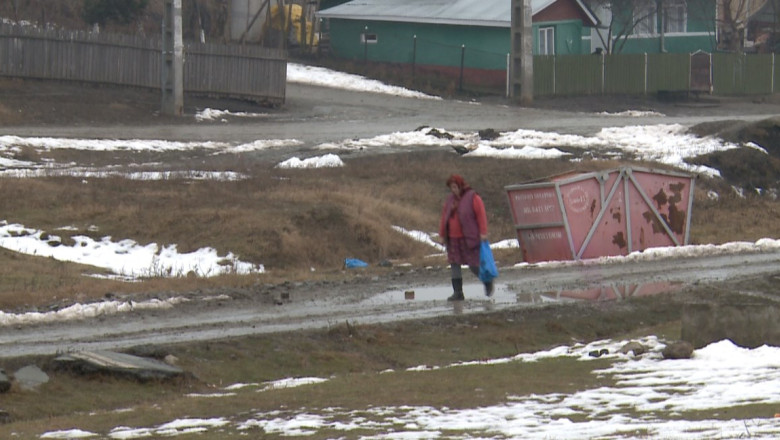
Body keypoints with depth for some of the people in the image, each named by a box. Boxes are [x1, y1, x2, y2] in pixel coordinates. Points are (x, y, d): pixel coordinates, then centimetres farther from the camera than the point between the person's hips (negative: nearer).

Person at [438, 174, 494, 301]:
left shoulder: (472, 197, -6)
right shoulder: (450, 199, 11)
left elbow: (481, 215, -11)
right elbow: (444, 217, 15)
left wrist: (483, 232, -17)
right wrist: (442, 234, 12)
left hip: (469, 238, -6)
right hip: (453, 238, 6)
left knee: (473, 265, -4)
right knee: (454, 265, 2)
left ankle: (487, 282, 23)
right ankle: (458, 293, 5)